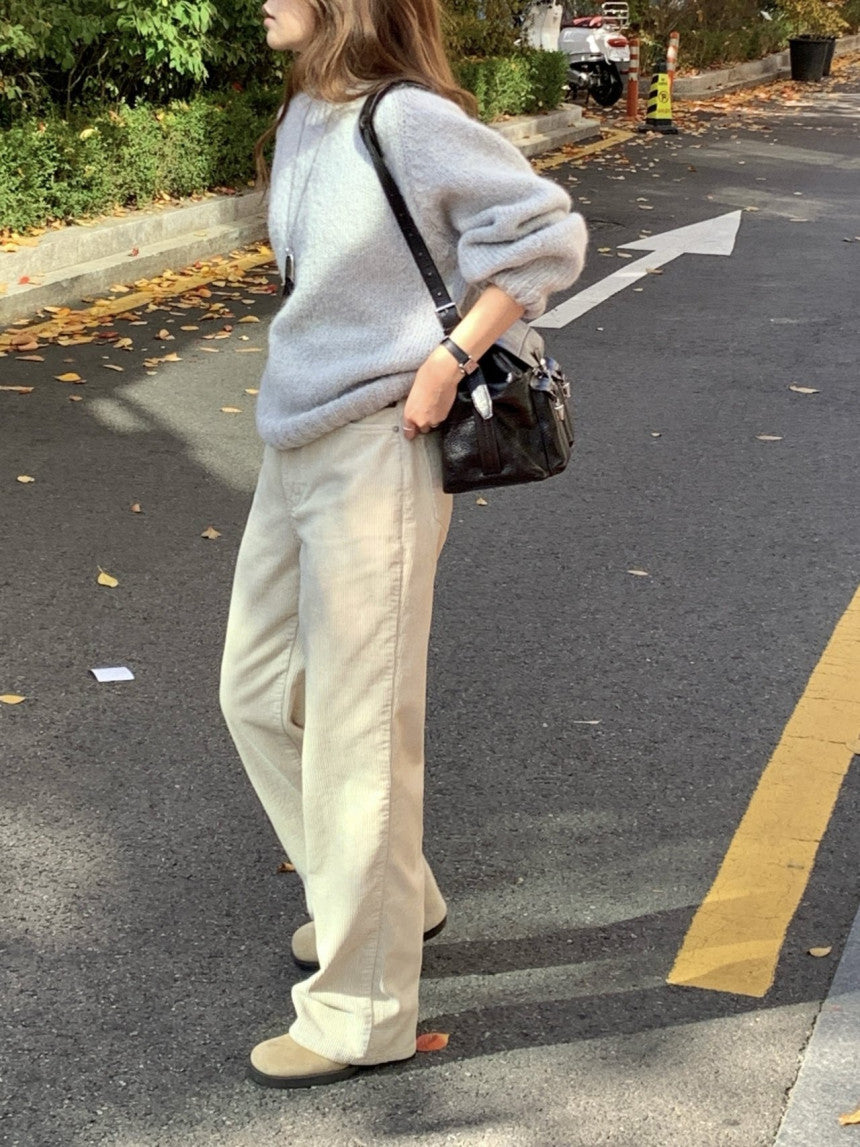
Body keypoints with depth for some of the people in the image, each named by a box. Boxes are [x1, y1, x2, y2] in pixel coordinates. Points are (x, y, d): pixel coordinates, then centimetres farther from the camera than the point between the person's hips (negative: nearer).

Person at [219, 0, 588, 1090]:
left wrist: (447, 361, -15)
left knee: (356, 734, 0)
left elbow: (548, 235, -14)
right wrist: (306, 377, 8)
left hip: (373, 459, -9)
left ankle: (360, 1012, 16)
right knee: (257, 695, 18)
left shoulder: (408, 119, -17)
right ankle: (392, 897, 38)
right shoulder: (304, 116, 7)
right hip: (295, 447, 9)